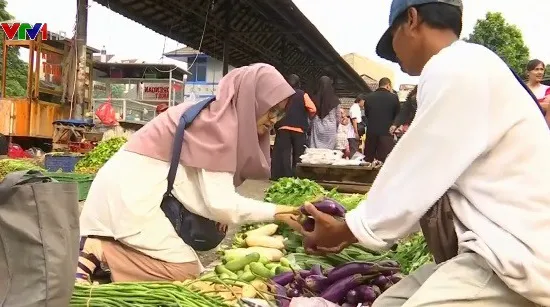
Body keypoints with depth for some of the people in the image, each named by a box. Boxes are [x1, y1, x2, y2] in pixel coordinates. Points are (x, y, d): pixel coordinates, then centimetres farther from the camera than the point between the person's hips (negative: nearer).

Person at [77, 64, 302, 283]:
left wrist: (218, 213, 2)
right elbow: (222, 203, -19)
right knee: (185, 272, -6)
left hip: (124, 185, 10)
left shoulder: (219, 114, 12)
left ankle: (98, 248, 3)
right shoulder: (220, 122, -16)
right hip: (131, 192, -10)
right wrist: (274, 212, -8)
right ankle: (99, 251, -10)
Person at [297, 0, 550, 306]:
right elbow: (428, 181, 16)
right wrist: (356, 229, 19)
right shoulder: (466, 68, 15)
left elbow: (414, 177, -14)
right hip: (498, 248, 10)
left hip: (515, 255, -10)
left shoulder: (455, 70, -16)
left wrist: (345, 230, 2)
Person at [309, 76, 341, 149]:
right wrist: (336, 127, 19)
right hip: (331, 128, 0)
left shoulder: (315, 100, -3)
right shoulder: (335, 100, -2)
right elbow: (338, 118, 3)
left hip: (317, 128, 0)